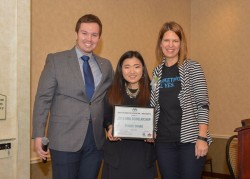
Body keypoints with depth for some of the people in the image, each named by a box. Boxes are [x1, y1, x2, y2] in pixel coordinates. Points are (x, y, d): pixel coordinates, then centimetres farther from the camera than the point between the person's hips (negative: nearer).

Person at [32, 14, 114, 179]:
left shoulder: (106, 65, 10)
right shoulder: (56, 60, -2)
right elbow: (43, 99, -4)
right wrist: (39, 135, -9)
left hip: (96, 140, 4)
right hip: (65, 139, -3)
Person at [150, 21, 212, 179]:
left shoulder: (192, 68, -3)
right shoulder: (157, 72, 9)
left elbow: (203, 105, -8)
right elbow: (153, 106, 13)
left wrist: (202, 138, -15)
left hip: (190, 139, -4)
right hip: (164, 141, 4)